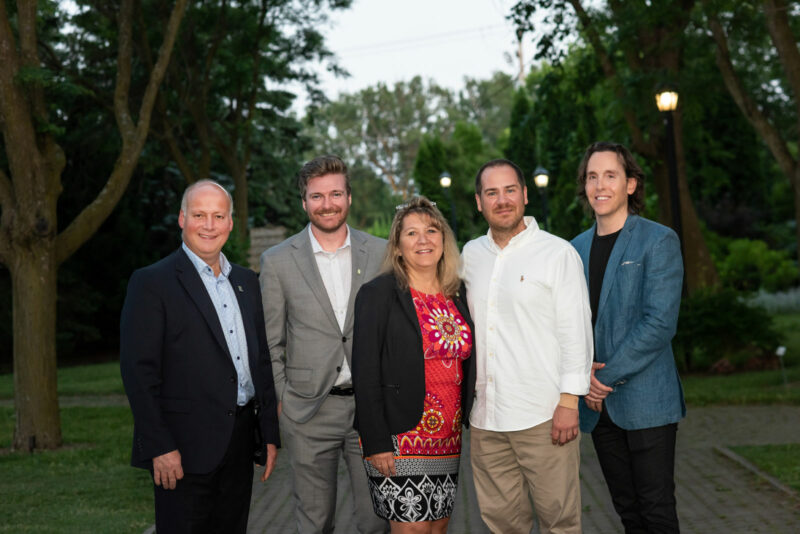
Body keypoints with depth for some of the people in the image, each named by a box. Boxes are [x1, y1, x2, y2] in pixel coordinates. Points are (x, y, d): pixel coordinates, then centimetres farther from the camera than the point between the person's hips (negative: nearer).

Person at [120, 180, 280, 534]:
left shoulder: (245, 281, 14)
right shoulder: (152, 283, -6)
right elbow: (138, 371, -11)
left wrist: (270, 434, 11)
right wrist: (160, 448, -16)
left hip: (240, 445, 6)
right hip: (184, 450, -6)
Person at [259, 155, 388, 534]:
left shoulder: (380, 253, 3)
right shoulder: (278, 261, 0)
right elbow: (270, 341, 4)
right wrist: (281, 398, -1)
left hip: (371, 405, 1)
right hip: (308, 412, -1)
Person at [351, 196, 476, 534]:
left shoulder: (458, 294, 10)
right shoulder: (378, 294, -7)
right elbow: (365, 372, -10)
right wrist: (375, 442, -14)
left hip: (449, 437, 6)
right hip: (399, 438, -5)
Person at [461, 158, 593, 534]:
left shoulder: (558, 253, -3)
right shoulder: (470, 255, 12)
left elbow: (576, 332, -6)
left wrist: (569, 401, -11)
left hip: (543, 416, -4)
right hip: (485, 418, 5)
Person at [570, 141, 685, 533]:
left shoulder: (658, 241, -6)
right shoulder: (576, 248, 12)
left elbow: (660, 323, -15)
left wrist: (606, 376, -15)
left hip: (645, 401, -5)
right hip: (598, 405, 5)